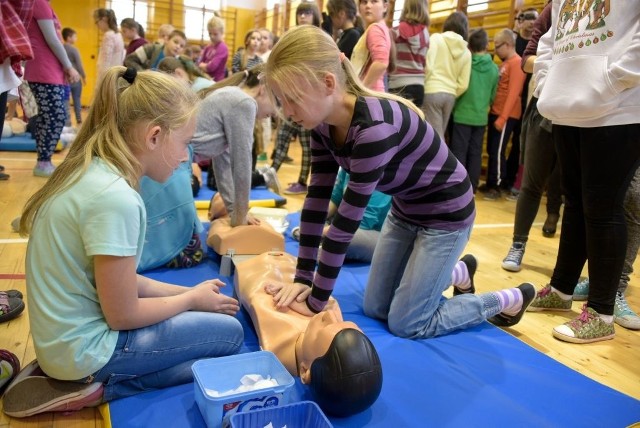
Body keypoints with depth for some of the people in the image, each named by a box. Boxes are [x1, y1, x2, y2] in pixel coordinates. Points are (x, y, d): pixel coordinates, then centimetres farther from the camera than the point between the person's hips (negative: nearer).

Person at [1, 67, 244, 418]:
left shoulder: (89, 173, 0)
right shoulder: (114, 197, -29)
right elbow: (123, 315, -21)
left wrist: (186, 292, 5)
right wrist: (192, 298, -5)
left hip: (64, 335, 9)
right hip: (84, 346, -8)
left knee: (211, 317, 17)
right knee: (229, 332, 2)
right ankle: (97, 385, 0)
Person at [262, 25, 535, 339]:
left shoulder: (374, 127, -38)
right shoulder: (324, 125, -11)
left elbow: (346, 221, -34)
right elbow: (317, 200, -9)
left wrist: (316, 302, -26)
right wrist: (302, 278, -11)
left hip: (445, 214, -8)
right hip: (404, 211, 8)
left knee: (406, 324, -1)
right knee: (375, 308, 14)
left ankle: (509, 300, 19)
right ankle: (456, 271, 36)